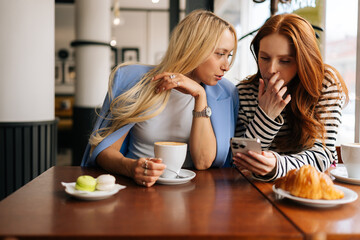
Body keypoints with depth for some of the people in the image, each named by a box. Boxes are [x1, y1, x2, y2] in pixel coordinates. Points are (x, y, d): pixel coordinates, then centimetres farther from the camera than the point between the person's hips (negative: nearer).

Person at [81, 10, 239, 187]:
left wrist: (201, 96, -17)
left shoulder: (224, 93, 0)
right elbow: (105, 150, -6)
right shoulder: (133, 79, -4)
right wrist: (130, 167, -27)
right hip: (138, 186, 0)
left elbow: (203, 162, -11)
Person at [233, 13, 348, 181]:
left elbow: (322, 155, -16)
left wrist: (277, 165, -34)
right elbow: (238, 159, -10)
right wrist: (265, 116, -23)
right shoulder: (244, 91, -8)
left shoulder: (326, 84, -11)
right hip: (264, 186, 2)